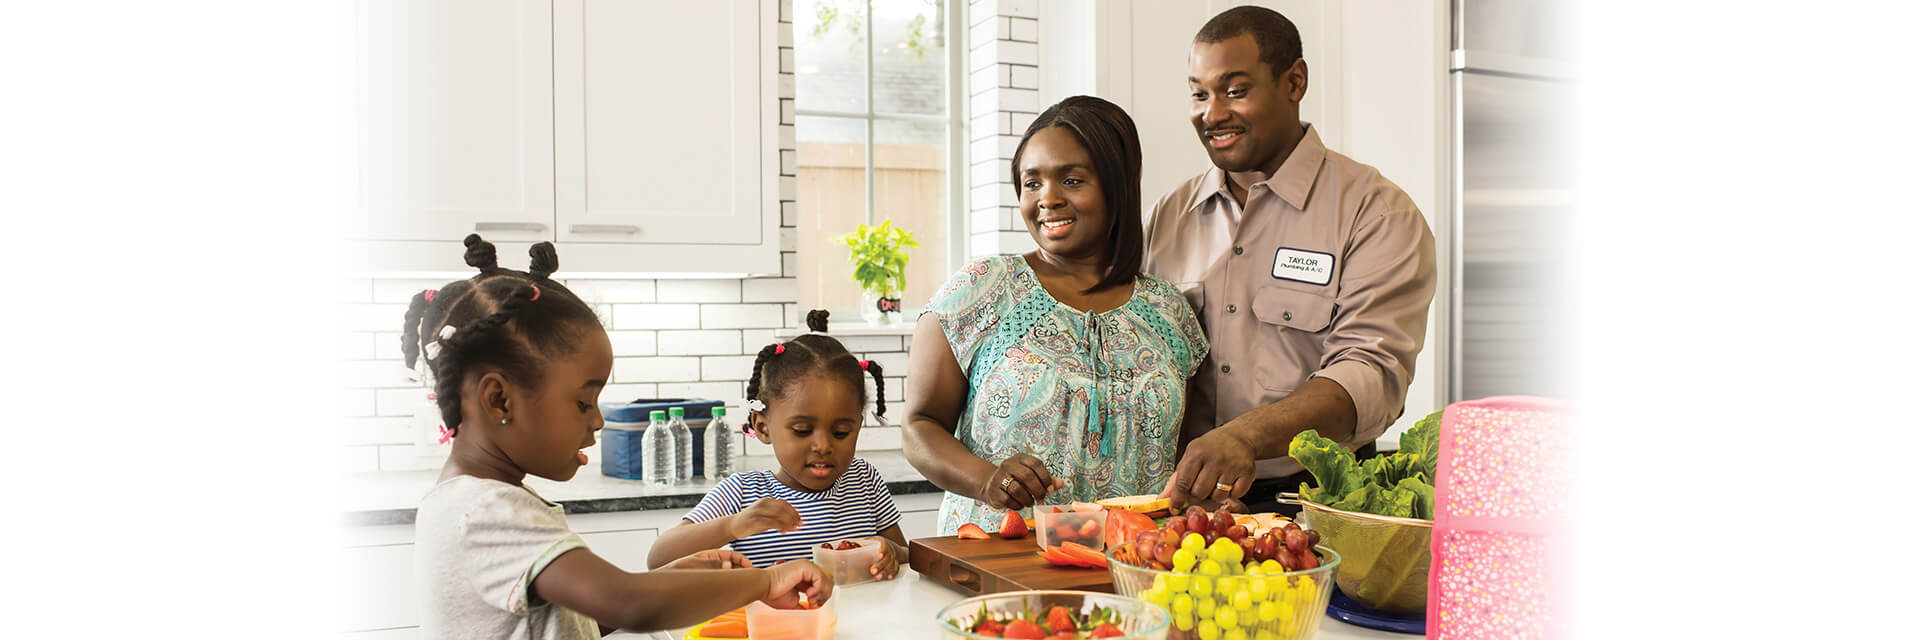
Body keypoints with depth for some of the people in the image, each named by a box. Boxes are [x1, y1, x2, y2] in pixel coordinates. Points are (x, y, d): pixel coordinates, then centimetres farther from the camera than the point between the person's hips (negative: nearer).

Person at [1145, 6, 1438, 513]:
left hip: (1309, 503, -3)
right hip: (1179, 496, 4)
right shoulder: (1170, 215, 14)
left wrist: (1246, 436, -30)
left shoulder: (1375, 213, 0)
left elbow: (1371, 372, -13)